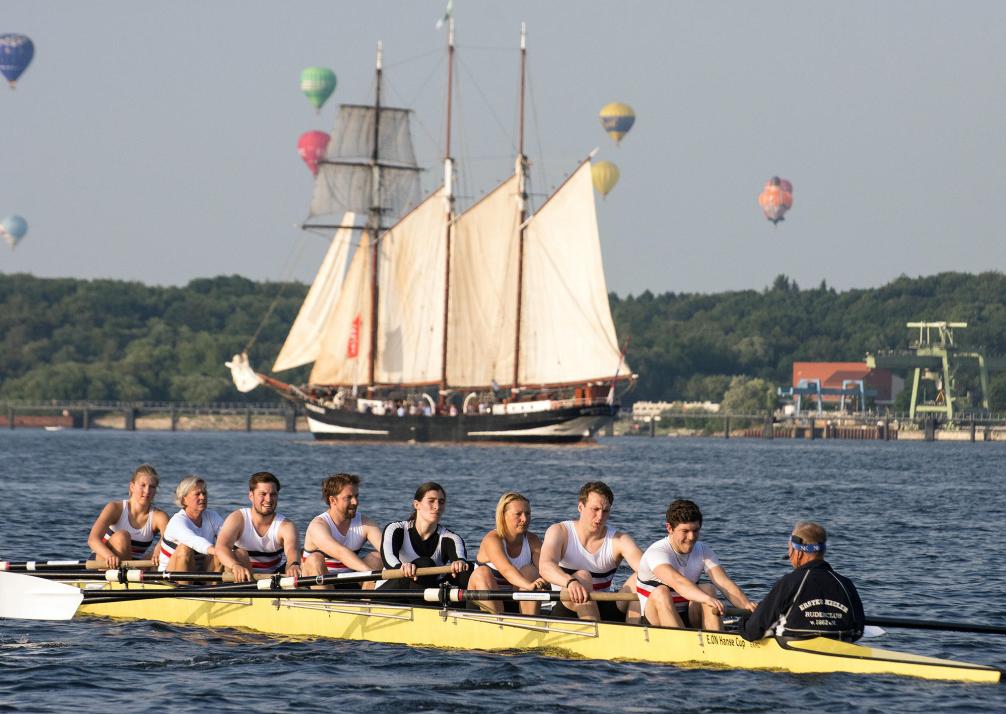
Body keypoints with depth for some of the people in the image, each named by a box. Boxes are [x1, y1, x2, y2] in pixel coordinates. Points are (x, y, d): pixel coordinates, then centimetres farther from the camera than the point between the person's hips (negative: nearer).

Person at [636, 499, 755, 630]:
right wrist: (707, 599, -54)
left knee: (708, 589, -21)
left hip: (687, 620, 4)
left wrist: (746, 605, -34)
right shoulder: (656, 553, -17)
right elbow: (677, 582, -37)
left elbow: (726, 584, -13)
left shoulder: (703, 551, 1)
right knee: (660, 593, -33)